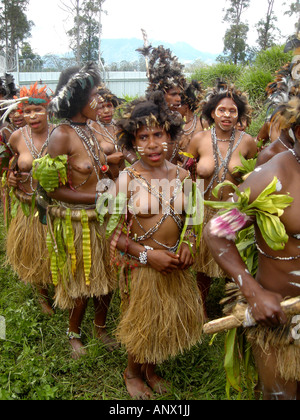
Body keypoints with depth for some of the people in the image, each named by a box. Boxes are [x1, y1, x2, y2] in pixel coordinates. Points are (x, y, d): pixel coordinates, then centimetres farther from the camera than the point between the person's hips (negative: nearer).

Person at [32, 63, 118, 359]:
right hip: (75, 222, -6)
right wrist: (97, 197, -20)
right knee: (83, 282, 11)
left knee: (106, 277, 16)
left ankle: (100, 326, 40)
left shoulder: (89, 130, 4)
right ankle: (74, 332, 37)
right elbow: (54, 190, -19)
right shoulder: (62, 135, -19)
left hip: (100, 217, 6)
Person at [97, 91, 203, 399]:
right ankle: (132, 372, 46)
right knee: (142, 324, 16)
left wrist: (187, 245, -8)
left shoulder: (181, 175, -4)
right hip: (141, 266, -4)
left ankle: (151, 370, 49)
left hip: (175, 264, 4)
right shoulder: (126, 179, -15)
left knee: (169, 320, 21)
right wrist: (148, 255, -20)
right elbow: (114, 232, -12)